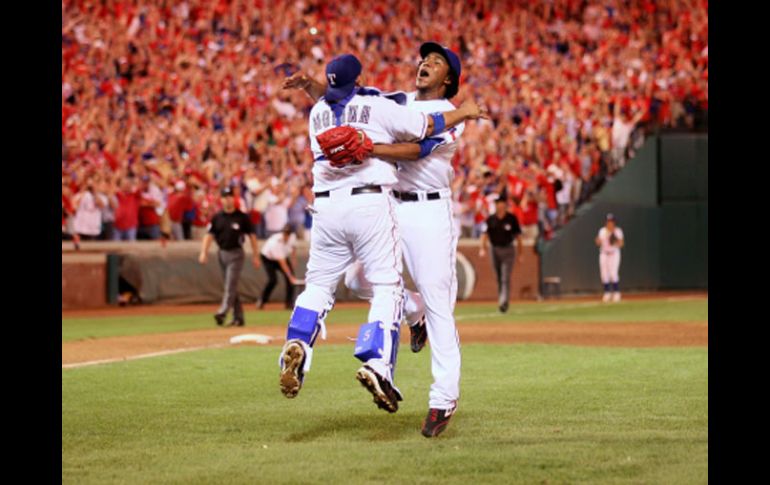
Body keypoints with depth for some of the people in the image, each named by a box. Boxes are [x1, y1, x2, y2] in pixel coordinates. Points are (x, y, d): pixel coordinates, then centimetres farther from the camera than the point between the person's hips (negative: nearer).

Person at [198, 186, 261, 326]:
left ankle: (222, 312, -26)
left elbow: (251, 236, 1)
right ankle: (238, 317, 14)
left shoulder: (242, 217, -3)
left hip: (236, 253, -5)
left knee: (230, 286, -14)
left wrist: (255, 256, -1)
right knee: (231, 287, 8)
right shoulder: (217, 218, 6)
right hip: (222, 254, 5)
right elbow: (209, 235, 3)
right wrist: (204, 252, -10)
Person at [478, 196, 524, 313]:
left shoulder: (512, 218, -2)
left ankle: (504, 301, -22)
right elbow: (485, 234, -3)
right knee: (499, 278, 11)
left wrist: (520, 252, 5)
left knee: (505, 278, -14)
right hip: (495, 250, 3)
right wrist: (482, 248, -19)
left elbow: (518, 235, 4)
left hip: (508, 250, -3)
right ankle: (502, 301, 23)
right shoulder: (490, 219, 2)